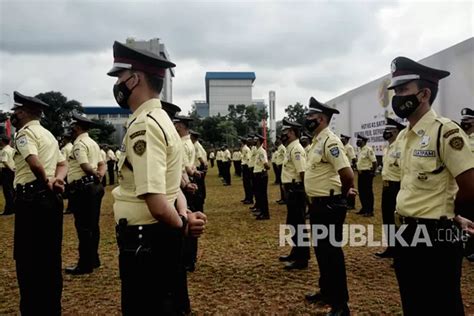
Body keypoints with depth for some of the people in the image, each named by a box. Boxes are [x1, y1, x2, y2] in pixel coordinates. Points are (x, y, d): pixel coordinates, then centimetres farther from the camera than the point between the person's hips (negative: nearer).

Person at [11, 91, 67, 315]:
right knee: (50, 258, 14)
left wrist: (46, 184, -10)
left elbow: (34, 163, -25)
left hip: (32, 201, -9)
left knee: (28, 260, 1)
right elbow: (62, 164, 15)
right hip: (52, 200, 9)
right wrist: (56, 182, -4)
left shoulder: (25, 132, -8)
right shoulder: (48, 134, 21)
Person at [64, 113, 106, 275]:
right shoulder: (93, 143, 16)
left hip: (83, 188, -9)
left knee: (83, 227, -3)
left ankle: (85, 264, 3)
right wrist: (100, 176, -3)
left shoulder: (79, 143, -13)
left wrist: (96, 176, -7)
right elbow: (102, 164, 13)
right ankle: (93, 259, 24)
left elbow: (86, 167, -23)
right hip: (94, 187, 9)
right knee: (92, 225, 14)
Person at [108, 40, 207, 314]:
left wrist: (182, 227, -10)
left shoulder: (143, 126, -21)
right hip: (160, 240, 9)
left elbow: (157, 203, -27)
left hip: (145, 243, -9)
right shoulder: (160, 120, 11)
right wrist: (185, 217, -4)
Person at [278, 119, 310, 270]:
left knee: (298, 224, -3)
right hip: (292, 190, 10)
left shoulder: (296, 149, -17)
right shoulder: (290, 148, 14)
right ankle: (296, 253, 32)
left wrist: (305, 194, -23)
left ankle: (302, 259, 6)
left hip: (296, 191, -10)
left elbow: (303, 173, -23)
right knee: (293, 224, 19)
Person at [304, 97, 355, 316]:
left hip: (330, 206, -10)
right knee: (321, 249, 19)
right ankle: (326, 292, 35)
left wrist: (342, 195, -8)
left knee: (332, 252, -1)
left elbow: (347, 174, -25)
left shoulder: (330, 141, -18)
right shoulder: (317, 141, 12)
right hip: (318, 204, 10)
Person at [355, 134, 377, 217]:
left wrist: (373, 172, -14)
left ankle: (370, 211, 5)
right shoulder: (360, 150, 13)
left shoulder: (368, 149, -14)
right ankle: (364, 208, 24)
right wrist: (358, 169, 13)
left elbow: (374, 162, -17)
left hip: (367, 173, -9)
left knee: (368, 192, -2)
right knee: (361, 192, 13)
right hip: (361, 173, 9)